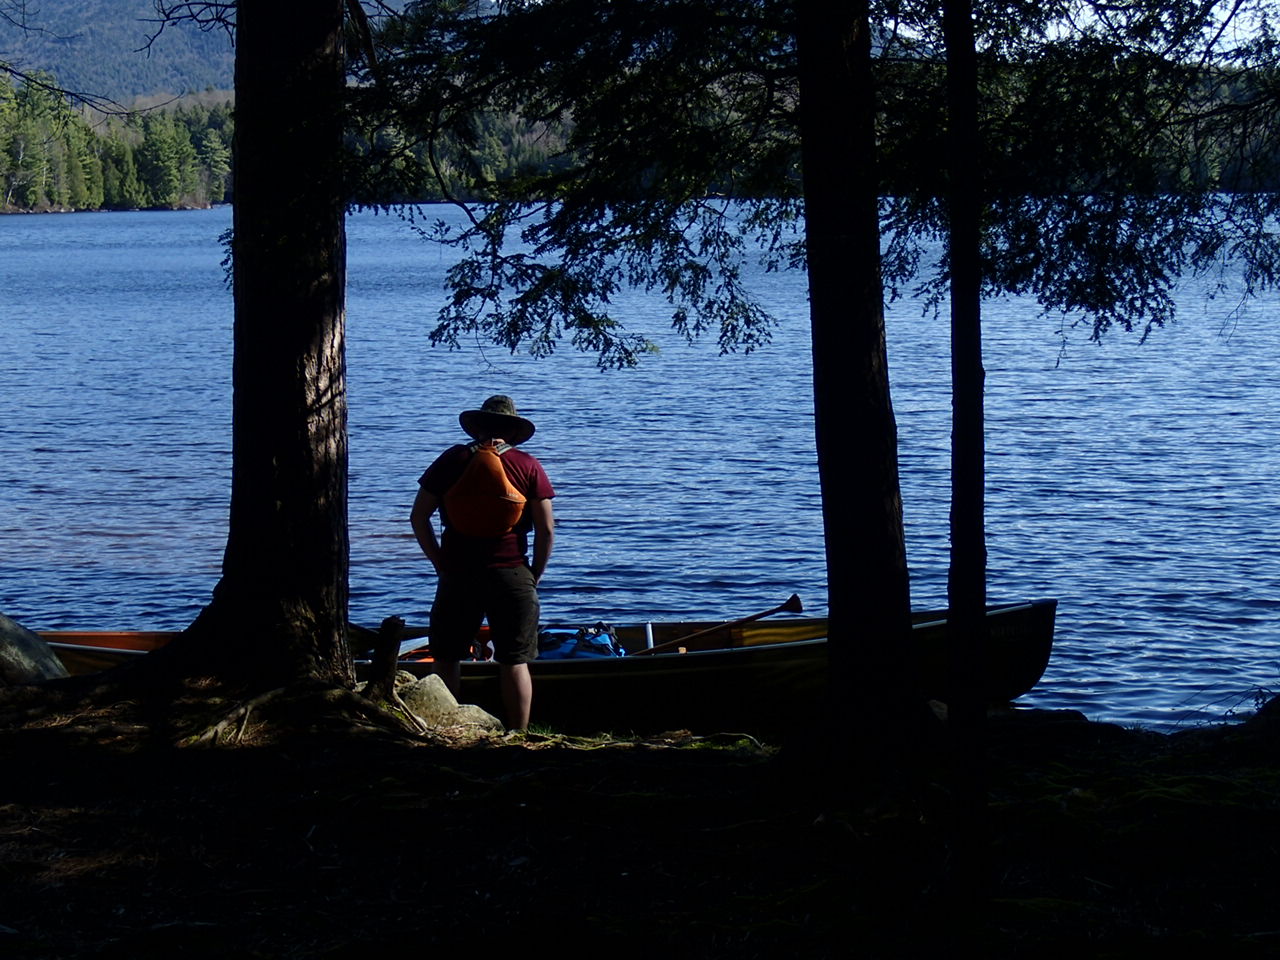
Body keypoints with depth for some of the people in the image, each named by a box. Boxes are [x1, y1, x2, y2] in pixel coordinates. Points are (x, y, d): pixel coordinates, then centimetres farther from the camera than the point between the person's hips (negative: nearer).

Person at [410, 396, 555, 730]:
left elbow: (418, 517, 4)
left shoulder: (452, 460, 4)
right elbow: (546, 529, -2)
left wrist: (440, 564, 10)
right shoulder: (528, 466, 1)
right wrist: (536, 574, 9)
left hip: (457, 575, 0)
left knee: (447, 659, 11)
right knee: (514, 663, 3)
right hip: (512, 574, 0)